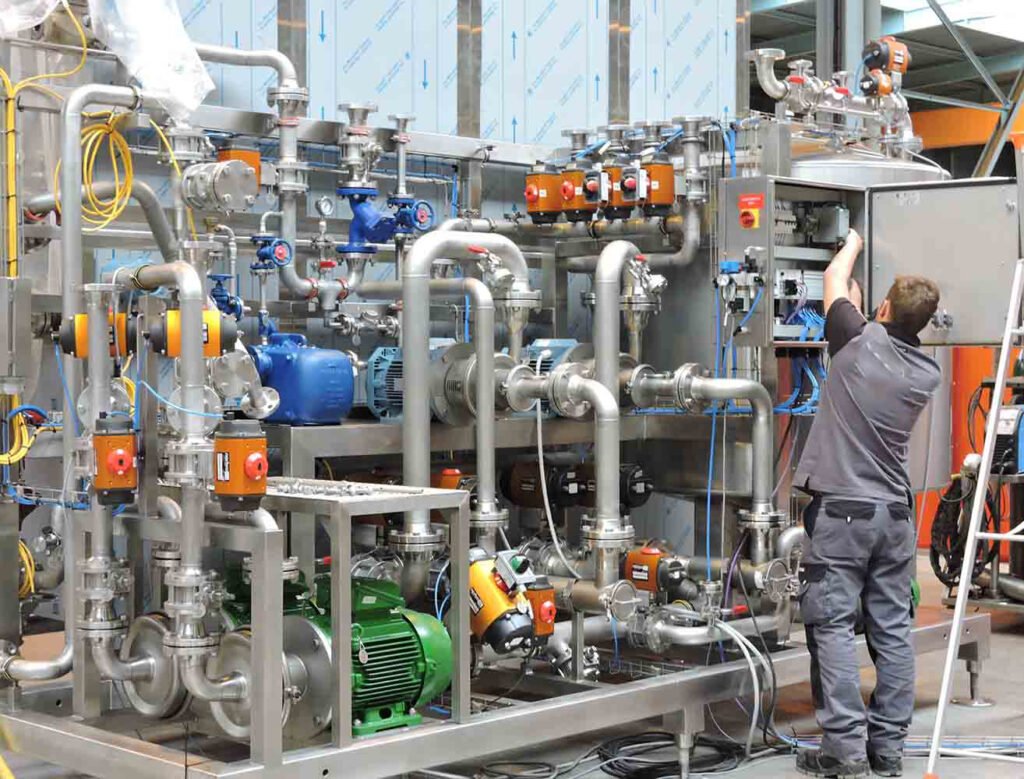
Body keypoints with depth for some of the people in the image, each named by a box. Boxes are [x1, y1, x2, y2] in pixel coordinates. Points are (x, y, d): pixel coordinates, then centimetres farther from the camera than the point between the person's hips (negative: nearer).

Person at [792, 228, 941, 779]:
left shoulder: (859, 341, -9)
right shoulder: (927, 375, 4)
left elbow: (835, 276, 8)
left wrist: (854, 241, 27)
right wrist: (864, 313, 35)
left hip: (841, 510, -5)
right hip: (895, 513, 5)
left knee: (833, 626, -3)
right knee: (891, 630, 7)